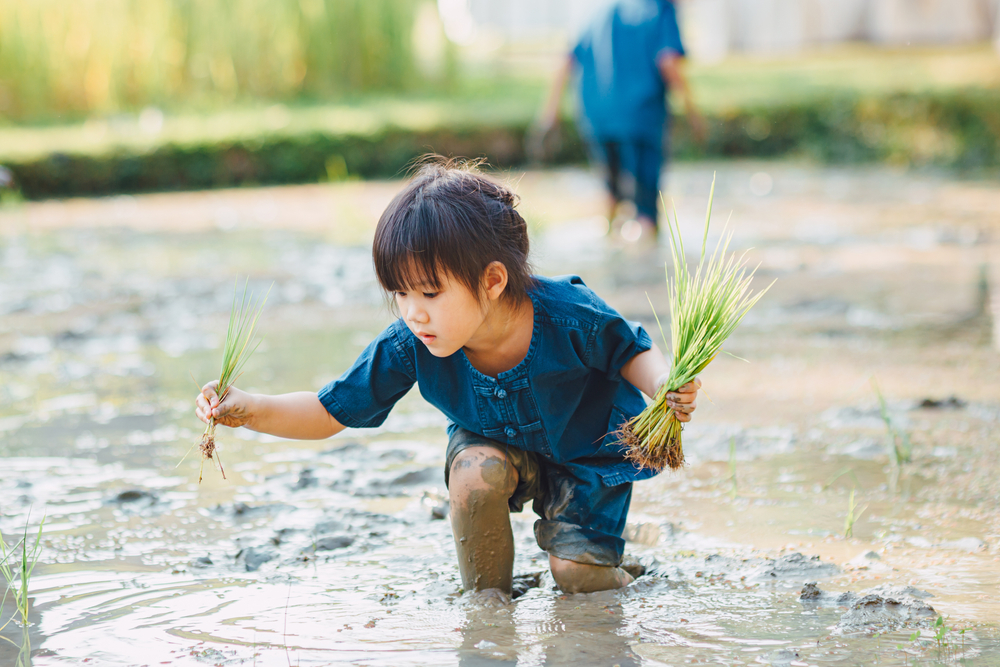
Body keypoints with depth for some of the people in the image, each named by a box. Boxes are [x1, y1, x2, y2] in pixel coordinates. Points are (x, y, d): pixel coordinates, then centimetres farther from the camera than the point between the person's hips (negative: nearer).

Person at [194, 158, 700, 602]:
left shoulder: (569, 317, -35)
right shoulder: (409, 347, -28)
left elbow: (632, 352, -15)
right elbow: (329, 413, -22)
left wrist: (665, 384, -37)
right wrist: (251, 410, -39)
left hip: (585, 453, -2)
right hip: (497, 444, 3)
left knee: (576, 575, -15)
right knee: (473, 468, -31)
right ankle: (484, 597, -6)